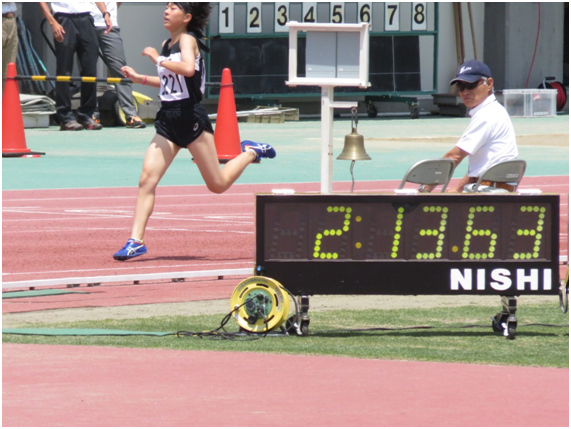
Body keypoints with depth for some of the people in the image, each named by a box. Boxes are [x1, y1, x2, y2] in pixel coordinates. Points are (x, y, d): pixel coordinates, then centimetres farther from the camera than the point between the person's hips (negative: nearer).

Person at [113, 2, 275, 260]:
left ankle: (250, 152, 30)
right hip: (167, 120, 7)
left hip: (191, 118, -7)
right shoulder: (167, 44, 13)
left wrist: (157, 58, -22)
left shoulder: (188, 39, -11)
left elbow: (188, 69, -32)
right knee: (147, 179, -9)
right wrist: (139, 79, 16)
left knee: (218, 185, 4)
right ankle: (136, 241, -12)